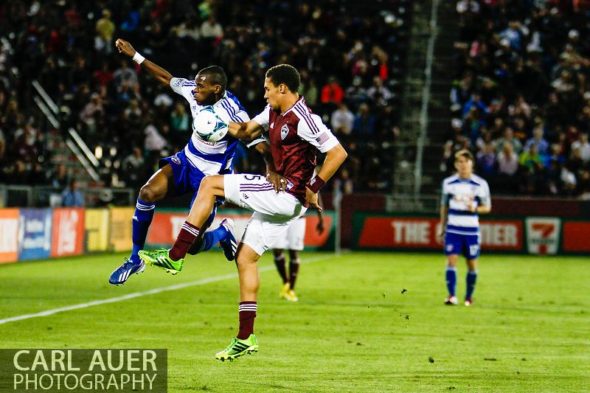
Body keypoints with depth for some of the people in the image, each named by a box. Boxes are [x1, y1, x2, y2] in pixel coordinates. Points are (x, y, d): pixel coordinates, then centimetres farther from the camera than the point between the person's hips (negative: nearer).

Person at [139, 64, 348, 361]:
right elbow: (248, 130, 30)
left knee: (210, 184, -10)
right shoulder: (273, 112, 11)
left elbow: (338, 153, -21)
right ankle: (245, 338, 12)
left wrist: (314, 188, -19)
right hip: (278, 195, 10)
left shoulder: (303, 120, -17)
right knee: (245, 258, 10)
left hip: (287, 195, -10)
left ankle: (175, 256, -7)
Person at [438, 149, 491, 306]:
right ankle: (451, 295, -14)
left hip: (471, 230, -1)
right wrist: (442, 227, 15)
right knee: (451, 260, -12)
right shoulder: (448, 183, 4)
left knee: (472, 264, 5)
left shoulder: (480, 184, -2)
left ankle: (469, 296, 20)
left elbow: (487, 207, 3)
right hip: (453, 229, 1)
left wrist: (475, 208, -17)